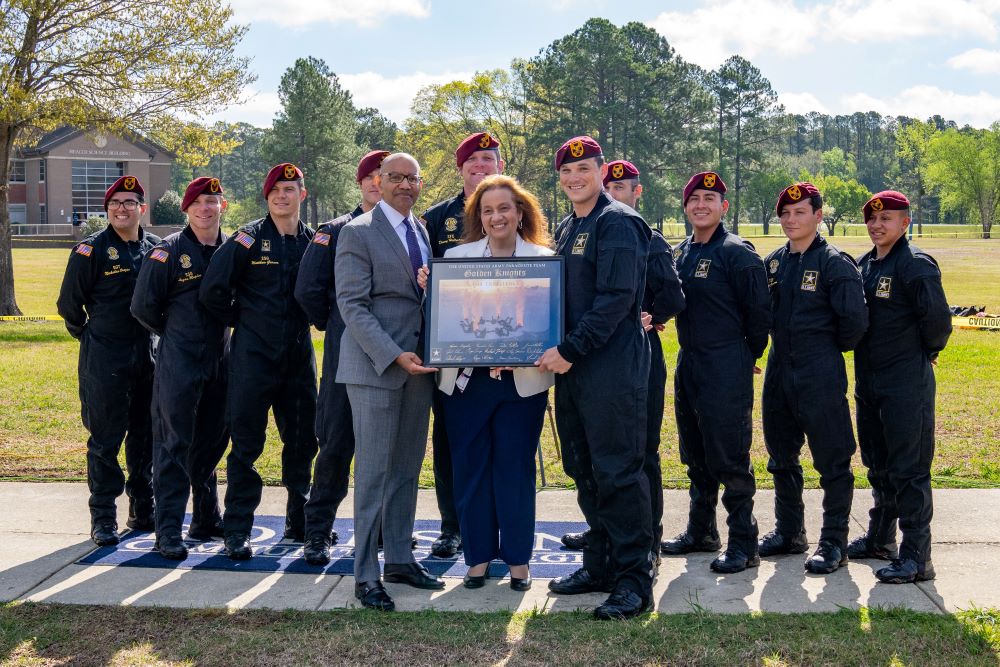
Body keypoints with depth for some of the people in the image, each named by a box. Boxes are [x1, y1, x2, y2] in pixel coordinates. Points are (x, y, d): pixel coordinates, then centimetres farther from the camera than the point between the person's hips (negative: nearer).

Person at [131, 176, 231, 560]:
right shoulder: (169, 251, -7)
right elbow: (143, 306, -4)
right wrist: (174, 333, 6)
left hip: (220, 359, 5)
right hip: (178, 360, -5)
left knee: (212, 442, 13)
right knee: (174, 444, -5)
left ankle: (206, 521, 26)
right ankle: (168, 532, -2)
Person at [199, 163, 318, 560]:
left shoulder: (314, 242, 8)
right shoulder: (248, 239, -4)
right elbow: (212, 290, -5)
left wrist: (310, 320, 8)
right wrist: (242, 321, 2)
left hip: (299, 355, 4)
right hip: (253, 356, -4)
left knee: (302, 441, 10)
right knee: (246, 444, -1)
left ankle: (300, 522, 25)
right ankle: (237, 531, 6)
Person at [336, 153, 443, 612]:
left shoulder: (422, 231, 15)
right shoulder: (358, 233, -7)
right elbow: (352, 306, -12)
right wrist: (393, 355, -20)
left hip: (417, 365, 7)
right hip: (375, 366, -7)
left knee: (407, 469, 11)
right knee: (374, 471, -4)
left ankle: (400, 559, 22)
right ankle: (366, 576, 4)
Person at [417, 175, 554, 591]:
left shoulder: (545, 259, 0)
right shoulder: (456, 256, 4)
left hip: (522, 381, -1)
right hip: (466, 380, 2)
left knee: (515, 469, 6)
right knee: (470, 468, 8)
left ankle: (518, 558, 20)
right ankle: (478, 555, 23)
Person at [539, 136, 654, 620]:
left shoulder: (616, 223, -10)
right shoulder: (567, 228, 18)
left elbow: (616, 298, -18)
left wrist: (570, 351, -19)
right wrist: (557, 352, 8)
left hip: (612, 367, -9)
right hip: (572, 367, 9)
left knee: (617, 472, -6)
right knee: (585, 471, 14)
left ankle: (635, 581, 2)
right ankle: (601, 566, 26)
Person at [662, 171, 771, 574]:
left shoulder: (737, 253, -10)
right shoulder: (680, 253, 12)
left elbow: (759, 311, -9)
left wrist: (747, 356, 0)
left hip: (726, 370, -8)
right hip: (687, 364, 8)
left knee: (729, 458, -5)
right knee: (696, 457, 16)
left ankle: (743, 544, 3)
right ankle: (700, 532, 28)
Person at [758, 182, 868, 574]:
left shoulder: (835, 263, -9)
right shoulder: (773, 263, 11)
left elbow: (855, 319, -14)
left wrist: (832, 348, 0)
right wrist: (756, 350, 13)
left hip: (820, 372, -7)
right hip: (779, 366, 7)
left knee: (832, 460, -1)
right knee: (781, 456, 15)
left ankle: (834, 542, 8)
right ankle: (789, 532, 28)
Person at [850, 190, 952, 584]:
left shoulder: (916, 264, -14)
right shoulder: (864, 264, 11)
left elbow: (937, 318, -21)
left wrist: (928, 350, -5)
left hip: (906, 384, -9)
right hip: (868, 381, 9)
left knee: (909, 470, -5)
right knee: (878, 465, 20)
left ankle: (917, 558, 1)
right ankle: (880, 539, 35)